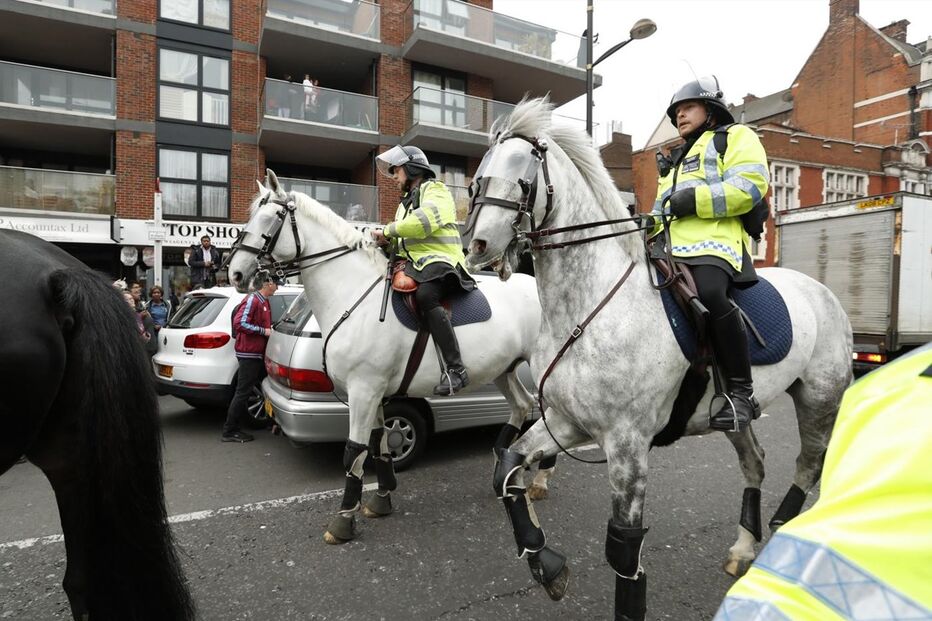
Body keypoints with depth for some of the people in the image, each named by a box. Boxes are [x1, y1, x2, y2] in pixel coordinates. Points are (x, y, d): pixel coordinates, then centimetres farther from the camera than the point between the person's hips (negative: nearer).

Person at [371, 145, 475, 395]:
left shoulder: (435, 190, 2)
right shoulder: (406, 201, 30)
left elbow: (423, 222, -19)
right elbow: (403, 240, 25)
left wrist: (388, 230, -12)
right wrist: (387, 241, 4)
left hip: (441, 261, -10)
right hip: (413, 264, 10)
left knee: (424, 296, -36)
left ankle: (456, 369, -39)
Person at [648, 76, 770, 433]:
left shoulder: (736, 137, 16)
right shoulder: (676, 160, 37)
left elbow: (750, 186, -3)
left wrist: (694, 199, -12)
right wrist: (651, 224, 10)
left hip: (716, 239, -7)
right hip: (671, 245, 8)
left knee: (709, 293, -35)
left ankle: (741, 391, -24)